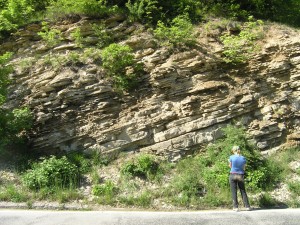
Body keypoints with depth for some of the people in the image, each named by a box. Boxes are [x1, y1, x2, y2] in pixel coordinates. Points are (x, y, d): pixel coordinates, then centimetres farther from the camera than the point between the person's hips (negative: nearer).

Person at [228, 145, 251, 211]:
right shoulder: (243, 158, 0)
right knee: (243, 191, 11)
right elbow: (244, 168, 7)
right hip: (241, 176, 2)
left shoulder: (231, 157, -7)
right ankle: (247, 206, 10)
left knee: (234, 192, 2)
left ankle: (236, 207, 1)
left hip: (233, 175, -2)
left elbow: (230, 166, 6)